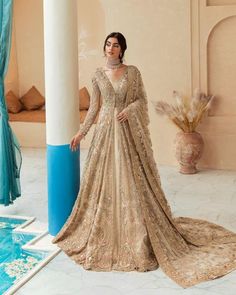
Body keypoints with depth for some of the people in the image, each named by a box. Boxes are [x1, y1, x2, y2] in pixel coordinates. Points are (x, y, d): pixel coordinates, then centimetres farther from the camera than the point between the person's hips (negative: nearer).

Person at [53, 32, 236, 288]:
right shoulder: (98, 75, 6)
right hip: (105, 131, 2)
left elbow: (142, 100, 3)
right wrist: (81, 132, 6)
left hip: (128, 132, -2)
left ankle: (136, 233, 10)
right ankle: (106, 231, 18)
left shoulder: (133, 72, 0)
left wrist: (129, 109, -17)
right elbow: (94, 107, 9)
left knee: (132, 180, -2)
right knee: (104, 180, 4)